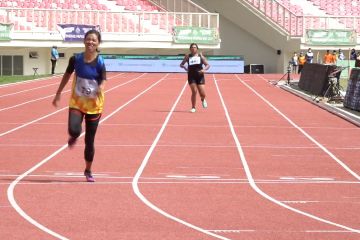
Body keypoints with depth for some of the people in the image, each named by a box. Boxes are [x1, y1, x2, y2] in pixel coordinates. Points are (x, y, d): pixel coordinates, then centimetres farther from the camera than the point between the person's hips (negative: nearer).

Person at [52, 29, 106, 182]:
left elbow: (103, 80, -21)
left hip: (94, 105, -1)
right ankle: (73, 137, 16)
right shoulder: (76, 59, -7)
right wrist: (58, 94, 11)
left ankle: (88, 170, 24)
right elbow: (67, 75, 7)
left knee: (90, 140, 5)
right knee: (74, 130, -25)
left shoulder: (100, 62, -14)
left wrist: (100, 88, -46)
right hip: (77, 102, 1)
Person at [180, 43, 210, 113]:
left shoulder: (200, 56, 5)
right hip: (191, 77, 0)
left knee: (202, 94, -4)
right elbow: (181, 64, 12)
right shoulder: (188, 56, 5)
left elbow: (207, 65, 5)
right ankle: (193, 107, 4)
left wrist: (204, 69, -15)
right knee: (194, 92, -12)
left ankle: (203, 100, 34)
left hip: (200, 76, 0)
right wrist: (184, 67, -10)